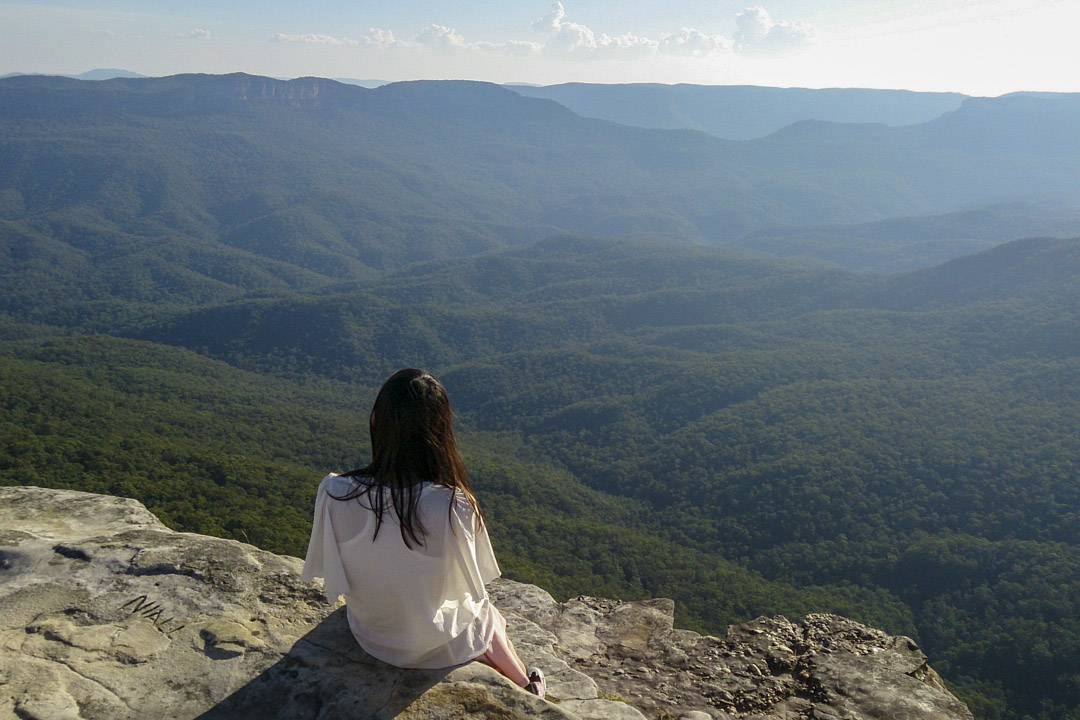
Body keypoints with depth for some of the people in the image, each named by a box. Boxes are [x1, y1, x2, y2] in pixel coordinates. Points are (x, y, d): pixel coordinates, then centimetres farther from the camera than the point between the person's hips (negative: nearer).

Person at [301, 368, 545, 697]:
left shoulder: (333, 493, -27)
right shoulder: (454, 507, -34)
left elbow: (329, 573, -10)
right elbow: (472, 586, -17)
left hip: (367, 635, 3)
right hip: (435, 648, -3)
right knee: (485, 614, 32)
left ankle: (526, 688, 48)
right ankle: (528, 691, 52)